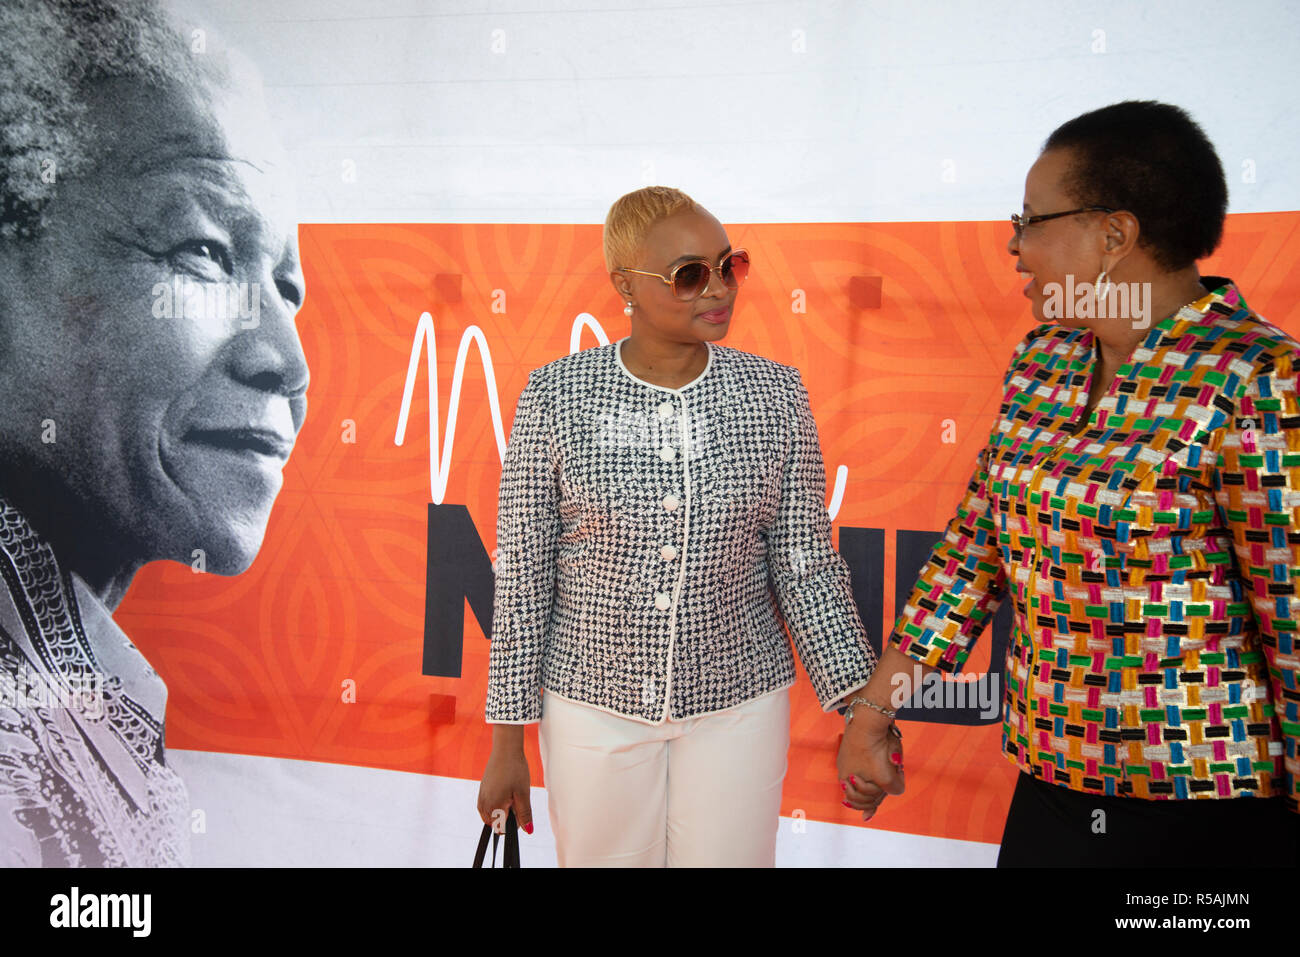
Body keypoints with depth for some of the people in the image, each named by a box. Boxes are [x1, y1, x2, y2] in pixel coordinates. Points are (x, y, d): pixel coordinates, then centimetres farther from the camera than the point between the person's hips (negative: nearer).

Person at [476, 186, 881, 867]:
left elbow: (804, 560, -1)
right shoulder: (556, 396, -9)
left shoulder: (775, 394, -5)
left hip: (739, 702, 1)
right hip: (594, 702, -1)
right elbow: (523, 572, -4)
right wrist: (508, 742, -2)